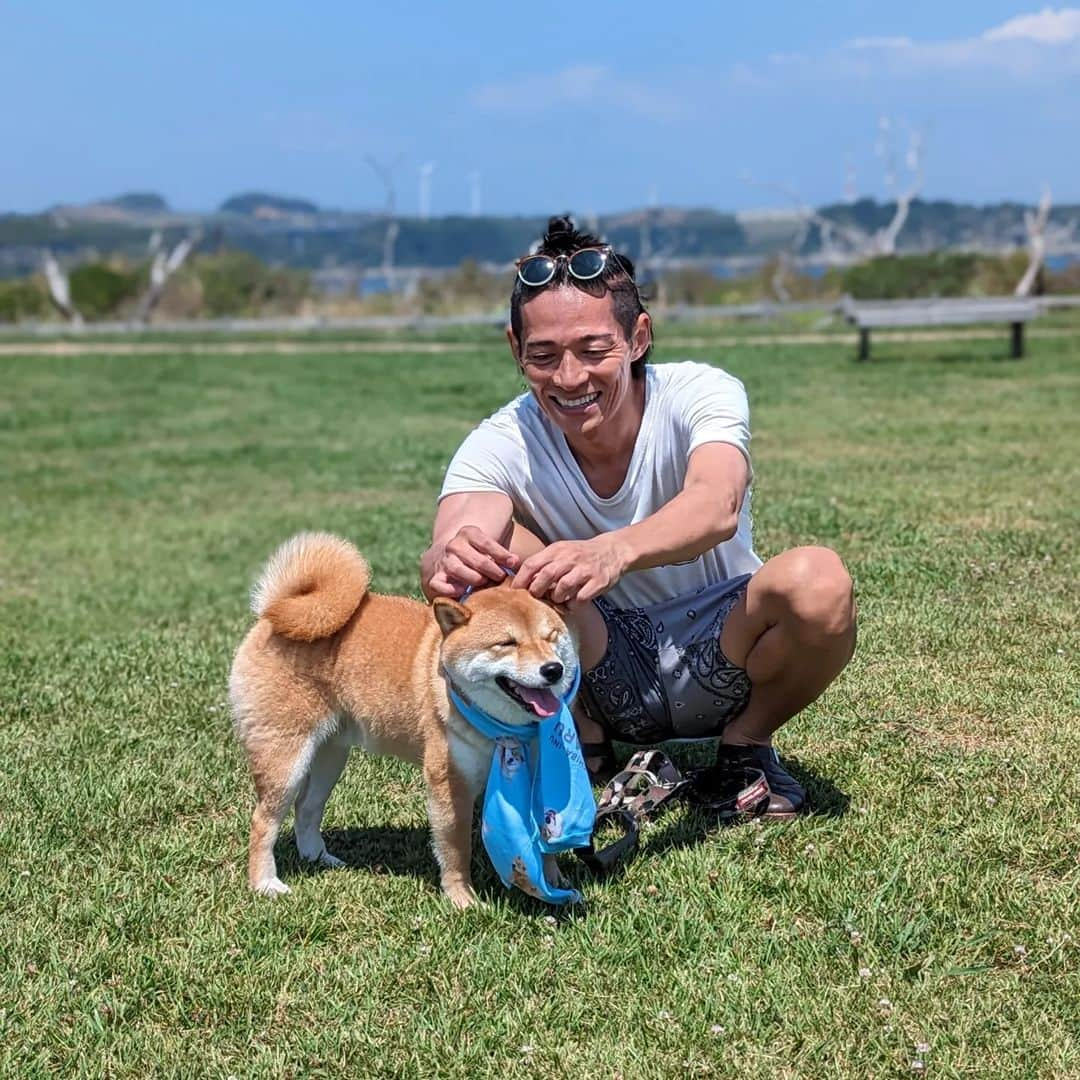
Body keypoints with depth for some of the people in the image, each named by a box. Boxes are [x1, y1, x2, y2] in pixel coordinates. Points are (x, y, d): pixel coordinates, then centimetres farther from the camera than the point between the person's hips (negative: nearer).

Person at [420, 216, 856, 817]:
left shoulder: (702, 395, -18)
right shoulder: (501, 446, -14)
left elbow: (716, 506, -40)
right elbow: (453, 538, -34)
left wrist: (612, 552, -62)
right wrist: (448, 560, -60)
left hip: (716, 661, -1)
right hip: (600, 674, 1)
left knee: (818, 581, -33)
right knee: (490, 552, -27)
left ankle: (746, 742, -2)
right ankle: (583, 752, -4)